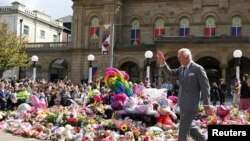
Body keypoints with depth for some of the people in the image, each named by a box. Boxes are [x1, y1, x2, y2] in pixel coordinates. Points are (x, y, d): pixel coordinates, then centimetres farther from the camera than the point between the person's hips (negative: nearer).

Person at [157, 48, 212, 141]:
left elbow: (205, 87, -13)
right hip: (183, 104, 8)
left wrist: (206, 105, -15)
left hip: (190, 104, -8)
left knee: (183, 128, -3)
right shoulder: (182, 68, 11)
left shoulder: (198, 69, -13)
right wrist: (162, 63, -7)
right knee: (190, 126, 18)